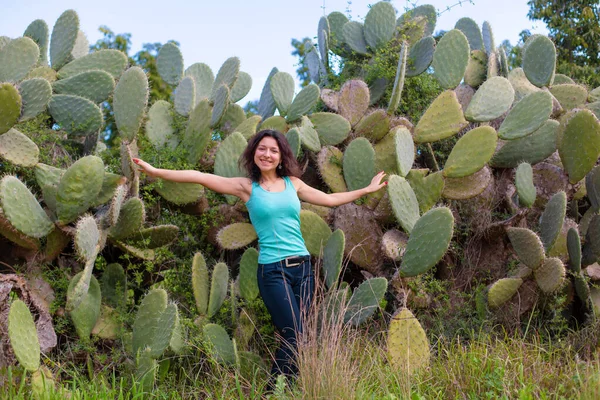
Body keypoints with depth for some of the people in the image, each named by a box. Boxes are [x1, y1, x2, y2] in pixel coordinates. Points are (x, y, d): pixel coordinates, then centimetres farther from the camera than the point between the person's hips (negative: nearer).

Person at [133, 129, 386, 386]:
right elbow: (201, 177, -7)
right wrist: (155, 171, -13)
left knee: (293, 339, 5)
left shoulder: (293, 183, 11)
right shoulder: (246, 187, 1)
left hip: (303, 267, 4)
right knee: (295, 338, -9)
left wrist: (367, 190, 26)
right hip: (273, 271, -4)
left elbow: (330, 199, 22)